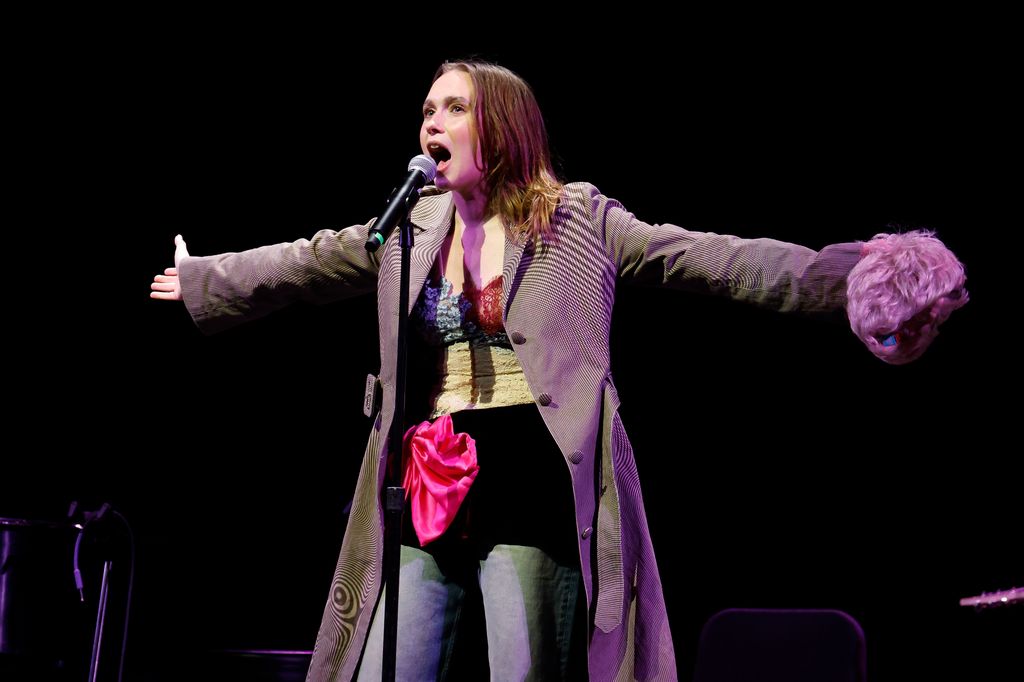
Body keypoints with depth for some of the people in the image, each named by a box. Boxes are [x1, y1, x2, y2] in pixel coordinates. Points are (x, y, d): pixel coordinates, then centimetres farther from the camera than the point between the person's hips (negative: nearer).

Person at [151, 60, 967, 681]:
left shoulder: (578, 221, 2)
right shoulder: (412, 228, 15)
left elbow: (706, 258, -5)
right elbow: (306, 264, 27)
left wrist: (840, 277, -14)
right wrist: (198, 280, 34)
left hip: (534, 500, -5)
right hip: (431, 505, 5)